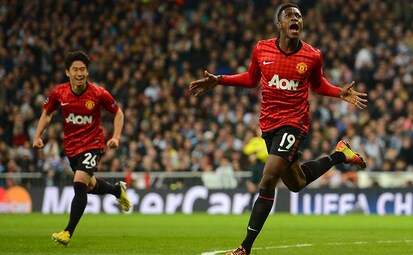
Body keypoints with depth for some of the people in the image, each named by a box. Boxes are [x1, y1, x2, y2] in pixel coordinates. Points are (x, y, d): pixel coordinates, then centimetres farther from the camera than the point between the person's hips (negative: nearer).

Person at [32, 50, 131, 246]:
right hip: (71, 146, 5)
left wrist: (116, 137, -13)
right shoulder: (58, 93, -10)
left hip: (93, 144, -4)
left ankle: (68, 232, -17)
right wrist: (38, 136, -3)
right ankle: (118, 190, 54)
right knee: (90, 186, 20)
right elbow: (47, 113, 9)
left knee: (79, 183, -22)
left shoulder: (99, 94, -16)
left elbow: (118, 113, -1)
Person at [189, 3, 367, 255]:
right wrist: (218, 81, 4)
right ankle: (339, 155, 43)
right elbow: (251, 79, 14)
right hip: (268, 123, 5)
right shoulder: (261, 49, -3)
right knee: (296, 183, 17)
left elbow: (318, 84, 12)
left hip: (294, 122, -5)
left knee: (268, 181, -16)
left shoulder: (313, 56, -7)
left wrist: (340, 93, -6)